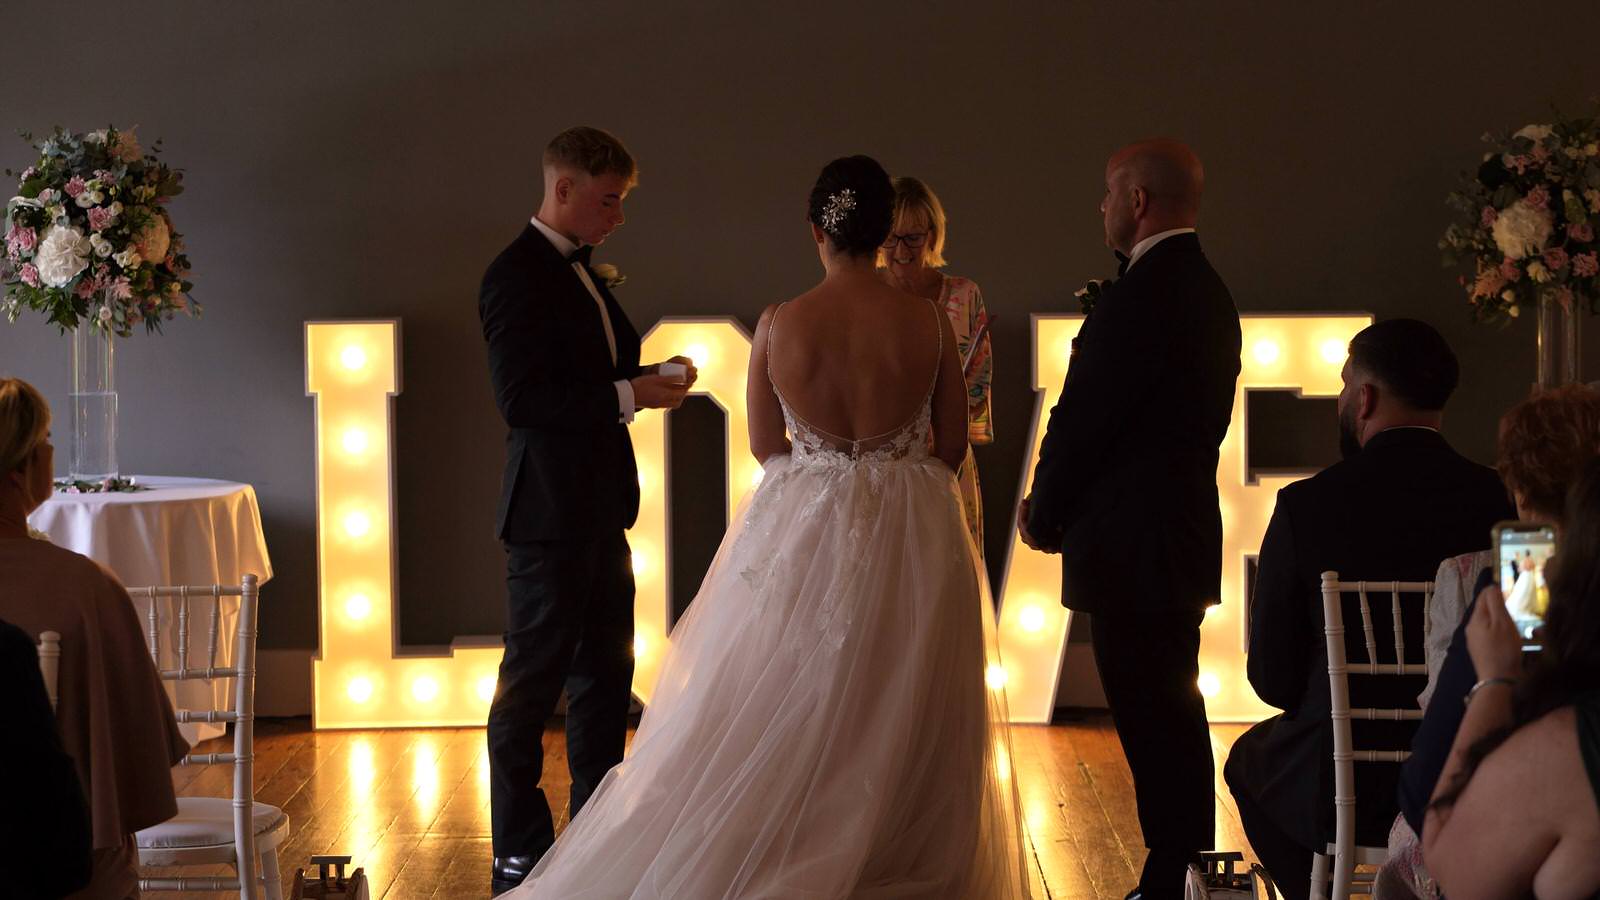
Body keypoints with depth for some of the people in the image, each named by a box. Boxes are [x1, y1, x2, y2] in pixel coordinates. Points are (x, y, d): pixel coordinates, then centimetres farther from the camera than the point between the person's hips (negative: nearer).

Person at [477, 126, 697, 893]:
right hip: (549, 509, -10)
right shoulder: (516, 275, -14)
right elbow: (519, 398, -21)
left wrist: (647, 378, 4)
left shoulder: (578, 270, 15)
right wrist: (627, 394, -21)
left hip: (597, 506, 10)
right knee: (532, 683, -1)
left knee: (604, 672, 16)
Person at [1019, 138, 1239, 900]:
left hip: (1130, 546, -10)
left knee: (1152, 724, -5)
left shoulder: (1139, 295, -18)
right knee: (1175, 716, 16)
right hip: (1185, 532, 10)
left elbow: (1082, 421, -16)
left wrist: (1043, 516, 1)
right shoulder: (1209, 292, 12)